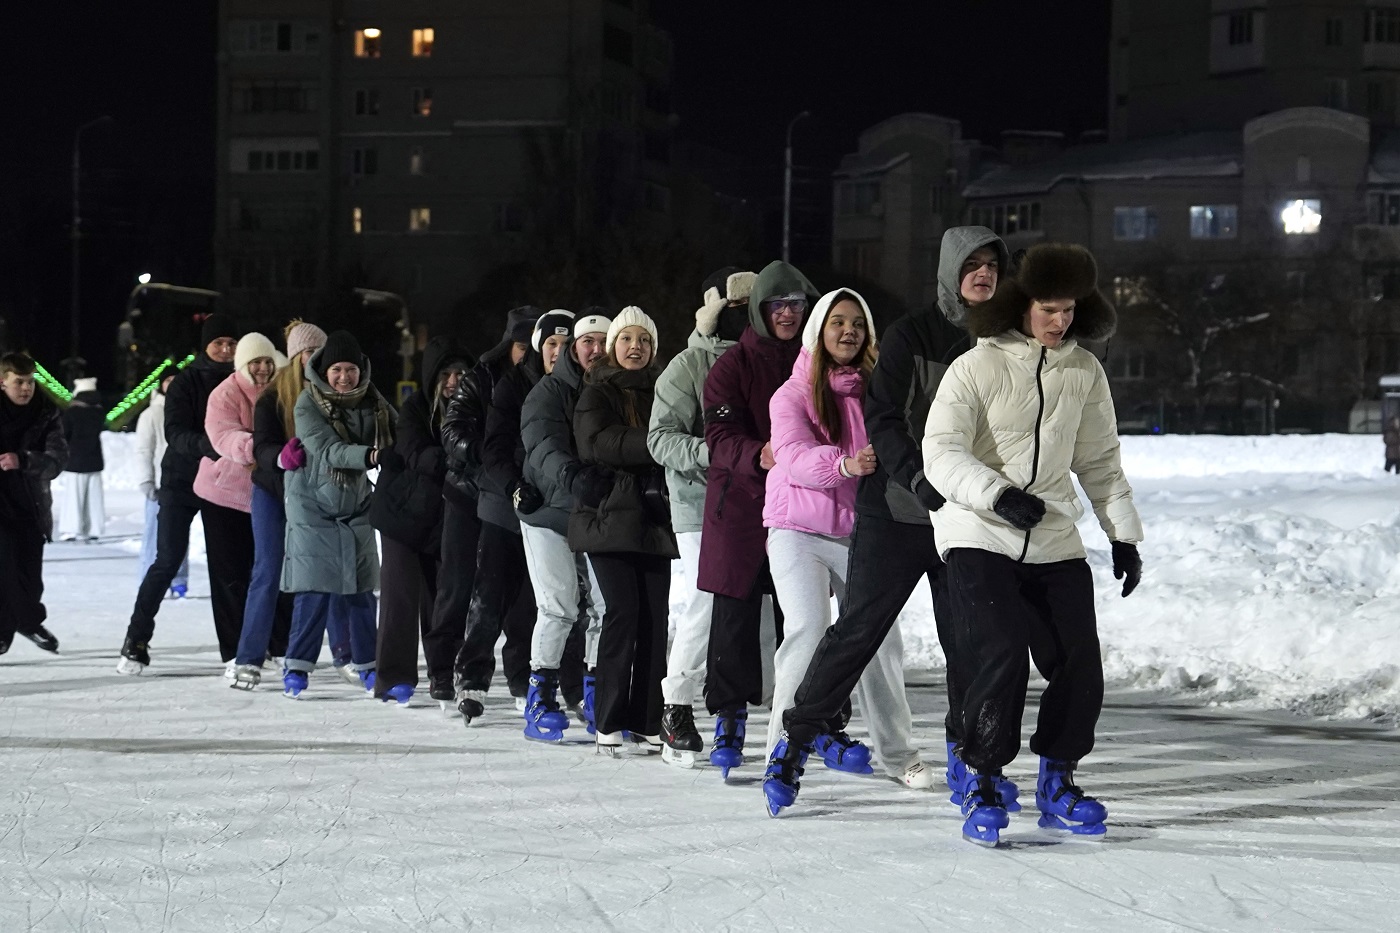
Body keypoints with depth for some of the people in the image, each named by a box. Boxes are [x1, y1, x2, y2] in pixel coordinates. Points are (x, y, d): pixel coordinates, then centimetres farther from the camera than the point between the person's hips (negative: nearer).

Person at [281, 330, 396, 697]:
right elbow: (329, 450, -25)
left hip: (355, 508, 4)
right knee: (314, 591, -7)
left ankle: (367, 664, 17)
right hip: (314, 507, -4)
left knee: (360, 591, 6)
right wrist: (369, 455, -40)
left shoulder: (373, 404, 0)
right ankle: (297, 666, 4)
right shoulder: (308, 405, -13)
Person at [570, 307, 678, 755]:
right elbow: (598, 441, -14)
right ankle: (609, 723, -7)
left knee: (655, 616, -1)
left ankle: (646, 721, 5)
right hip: (609, 513, -5)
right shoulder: (597, 392, 3)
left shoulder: (660, 391, 19)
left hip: (652, 515, 5)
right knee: (623, 610, -12)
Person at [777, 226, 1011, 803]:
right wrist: (917, 476, -26)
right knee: (860, 628, -3)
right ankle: (798, 734, 9)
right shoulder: (911, 335, -5)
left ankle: (966, 757, 14)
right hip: (897, 510, -4)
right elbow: (882, 419, -12)